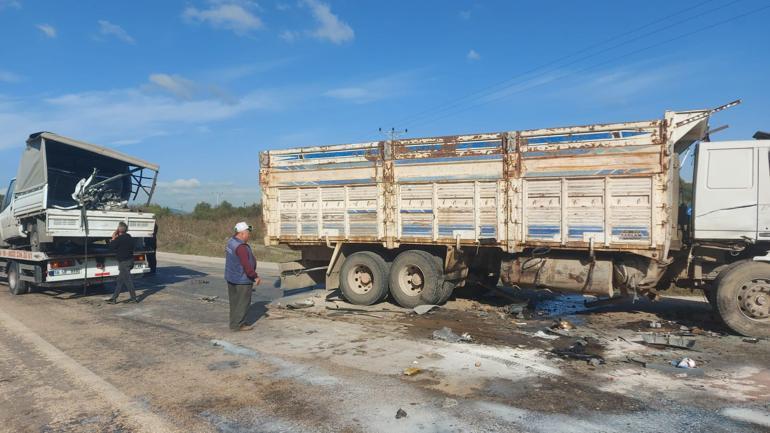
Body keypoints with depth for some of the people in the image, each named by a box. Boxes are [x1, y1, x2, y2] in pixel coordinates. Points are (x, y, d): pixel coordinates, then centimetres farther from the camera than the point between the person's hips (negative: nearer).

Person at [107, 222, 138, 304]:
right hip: (129, 260, 9)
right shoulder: (129, 238, 7)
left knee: (128, 280, -1)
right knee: (120, 281, 13)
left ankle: (134, 298, 4)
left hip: (124, 262, -9)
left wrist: (113, 239, 1)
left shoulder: (119, 239, -18)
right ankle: (114, 298, 18)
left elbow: (111, 248, -11)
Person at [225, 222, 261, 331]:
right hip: (242, 279, -10)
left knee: (235, 301, 16)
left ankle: (235, 322, 25)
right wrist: (255, 276, -19)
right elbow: (246, 265, -27)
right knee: (243, 302, 0)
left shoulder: (231, 242, 7)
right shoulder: (241, 247, -25)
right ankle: (238, 325, 6)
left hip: (231, 278, 10)